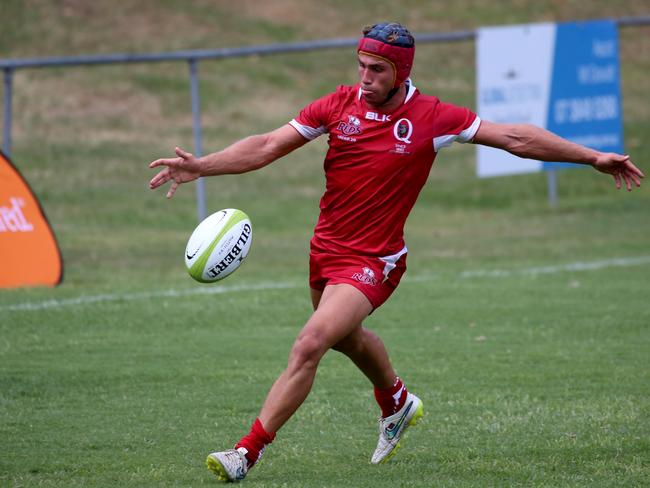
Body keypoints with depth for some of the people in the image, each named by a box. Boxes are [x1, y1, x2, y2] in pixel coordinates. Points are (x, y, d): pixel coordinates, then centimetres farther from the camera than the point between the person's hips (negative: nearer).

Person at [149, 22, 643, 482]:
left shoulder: (431, 117, -12)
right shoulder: (340, 104, -5)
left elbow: (515, 137, -5)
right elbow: (269, 146, -5)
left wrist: (593, 157, -5)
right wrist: (199, 166, -16)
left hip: (373, 263, -5)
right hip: (325, 249, 5)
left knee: (309, 346, -20)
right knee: (348, 336, 28)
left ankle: (248, 452, -15)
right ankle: (397, 404, 59)